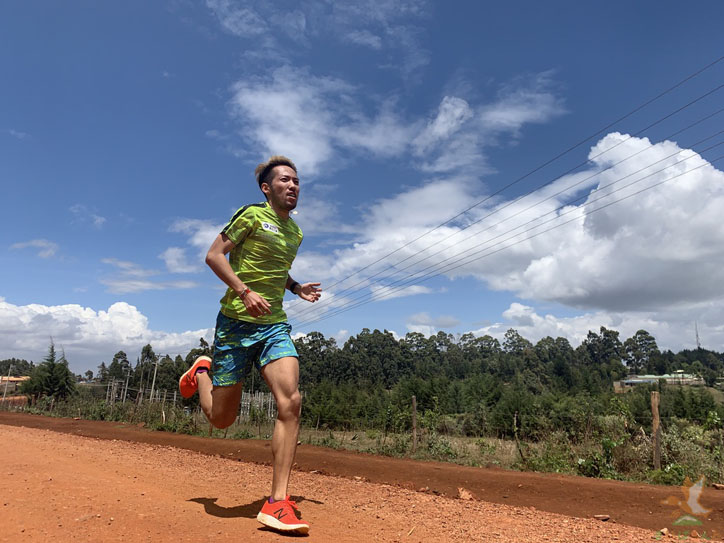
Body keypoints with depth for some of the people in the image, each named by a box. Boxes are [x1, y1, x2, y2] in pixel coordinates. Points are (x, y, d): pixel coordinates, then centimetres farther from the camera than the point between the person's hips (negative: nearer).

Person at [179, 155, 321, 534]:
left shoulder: (295, 232, 16)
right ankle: (201, 373, 40)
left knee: (290, 401, -17)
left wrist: (297, 287, 13)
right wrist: (244, 292, -22)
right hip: (236, 323, -5)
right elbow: (214, 255, -9)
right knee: (221, 418, 5)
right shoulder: (252, 215, -5)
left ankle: (277, 502, -10)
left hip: (275, 326, 5)